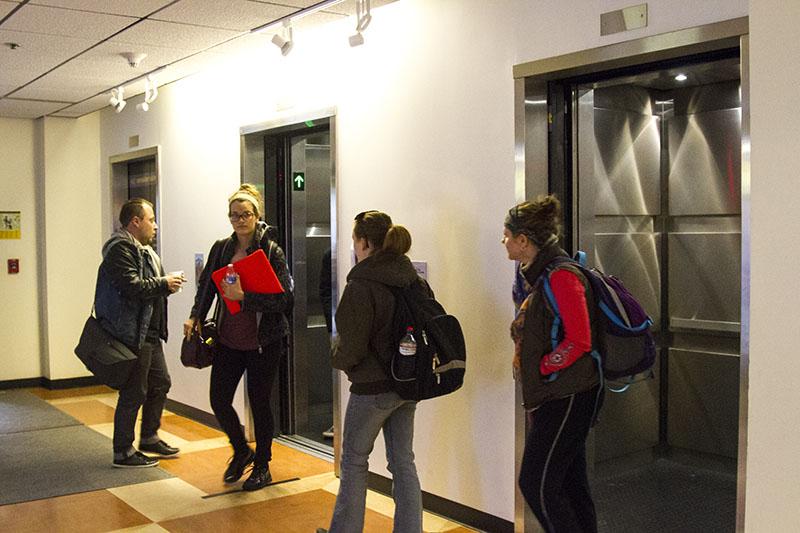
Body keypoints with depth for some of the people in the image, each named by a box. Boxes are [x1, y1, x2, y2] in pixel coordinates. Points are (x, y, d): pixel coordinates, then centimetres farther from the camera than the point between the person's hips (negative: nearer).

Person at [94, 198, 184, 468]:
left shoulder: (143, 249, 19)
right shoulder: (120, 249, -15)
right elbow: (132, 286, -26)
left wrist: (167, 283, 1)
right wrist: (164, 284, -14)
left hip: (150, 333, 11)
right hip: (132, 334, -11)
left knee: (160, 383, 19)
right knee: (133, 394, -2)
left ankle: (149, 438, 34)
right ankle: (123, 452, 10)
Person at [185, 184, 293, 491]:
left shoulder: (271, 251, -10)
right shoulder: (221, 249, 5)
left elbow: (283, 298, -17)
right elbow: (206, 285, 14)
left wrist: (244, 296, -24)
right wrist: (195, 316, 0)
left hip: (263, 342, -4)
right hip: (228, 340, 4)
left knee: (259, 402, 7)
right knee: (218, 400, 4)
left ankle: (262, 466, 28)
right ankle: (241, 451, 33)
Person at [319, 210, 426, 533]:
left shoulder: (361, 285, -19)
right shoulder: (414, 280, 2)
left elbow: (351, 345, -19)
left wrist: (338, 359, 2)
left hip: (372, 387, -6)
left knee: (354, 460, 12)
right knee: (403, 461, 14)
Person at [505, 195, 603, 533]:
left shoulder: (561, 276, -17)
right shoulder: (538, 275, 13)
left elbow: (579, 342, -22)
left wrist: (541, 370, -13)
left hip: (568, 398, -10)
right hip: (552, 397, 10)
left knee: (536, 484, -6)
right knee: (569, 484, 15)